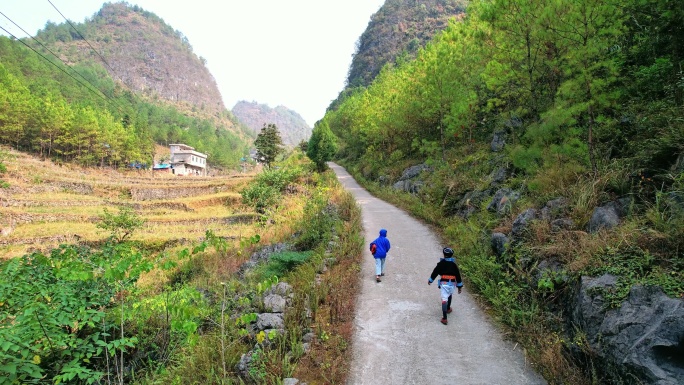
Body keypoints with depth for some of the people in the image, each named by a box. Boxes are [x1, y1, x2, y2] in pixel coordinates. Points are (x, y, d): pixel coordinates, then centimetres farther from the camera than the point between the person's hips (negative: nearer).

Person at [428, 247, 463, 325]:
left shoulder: (441, 263, -4)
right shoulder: (454, 264, 0)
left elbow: (435, 272, 3)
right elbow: (458, 276, 3)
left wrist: (430, 280, 18)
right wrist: (459, 286, 12)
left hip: (443, 283, -3)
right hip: (452, 284, 3)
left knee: (444, 299, -7)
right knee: (449, 295, 30)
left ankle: (444, 318, -13)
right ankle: (448, 309, 50)